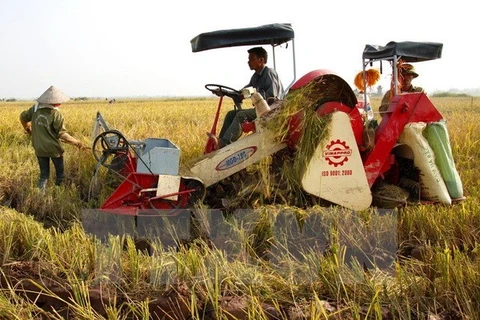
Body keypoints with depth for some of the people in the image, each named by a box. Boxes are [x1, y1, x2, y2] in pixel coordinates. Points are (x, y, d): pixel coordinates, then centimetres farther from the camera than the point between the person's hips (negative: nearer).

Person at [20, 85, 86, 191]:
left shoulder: (35, 108, -3)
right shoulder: (56, 114, -19)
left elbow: (23, 117, 13)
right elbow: (62, 135, -20)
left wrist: (27, 129, 31)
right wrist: (77, 143, -14)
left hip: (39, 148, 5)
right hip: (53, 148, -4)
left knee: (44, 174, 18)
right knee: (60, 173, 17)